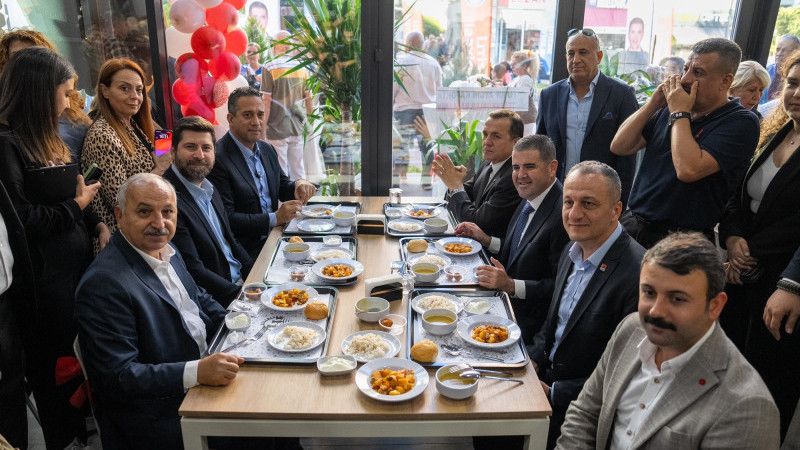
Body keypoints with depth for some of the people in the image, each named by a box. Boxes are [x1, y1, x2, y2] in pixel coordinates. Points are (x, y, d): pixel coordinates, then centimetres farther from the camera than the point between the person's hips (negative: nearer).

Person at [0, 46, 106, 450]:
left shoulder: (47, 140, 11)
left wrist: (98, 225, 1)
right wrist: (78, 204, -10)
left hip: (80, 266, 8)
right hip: (47, 280, -8)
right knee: (60, 371, 10)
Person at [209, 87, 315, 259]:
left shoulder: (267, 150, 11)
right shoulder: (217, 158, -15)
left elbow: (282, 188, 20)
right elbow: (225, 219, -18)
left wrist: (298, 184, -3)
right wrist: (274, 218, -21)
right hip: (247, 250, -8)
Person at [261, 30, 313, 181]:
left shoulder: (269, 68, -8)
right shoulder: (301, 68, 6)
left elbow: (267, 101, -11)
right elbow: (308, 99, 11)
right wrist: (308, 121, 24)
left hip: (277, 128, -5)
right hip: (297, 128, 5)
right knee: (298, 172, 10)